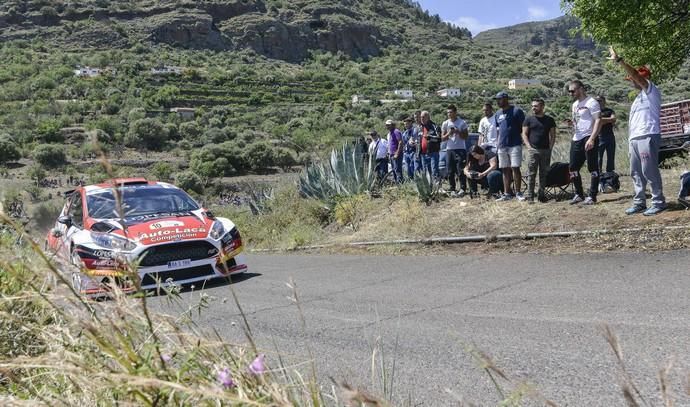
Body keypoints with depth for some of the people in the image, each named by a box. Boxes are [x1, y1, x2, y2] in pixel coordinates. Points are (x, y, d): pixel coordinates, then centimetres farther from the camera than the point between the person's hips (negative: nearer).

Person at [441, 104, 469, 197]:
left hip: (460, 149, -3)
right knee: (450, 172, 2)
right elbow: (442, 138, 9)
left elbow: (466, 136, 2)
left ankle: (462, 189, -3)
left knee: (460, 171, -8)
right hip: (449, 149, 3)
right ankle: (452, 190, 8)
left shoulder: (462, 123, 2)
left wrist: (458, 132, -14)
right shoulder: (445, 124, 9)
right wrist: (448, 134, -10)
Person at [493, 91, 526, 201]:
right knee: (505, 170, 6)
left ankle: (518, 193, -1)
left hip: (515, 145, -6)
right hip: (502, 146, 6)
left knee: (515, 168, -7)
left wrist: (515, 134, -8)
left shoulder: (516, 111, -4)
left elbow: (523, 127, -2)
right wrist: (499, 142, 14)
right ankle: (507, 194, 10)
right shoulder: (497, 114, 15)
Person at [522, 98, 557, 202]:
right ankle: (530, 196, -4)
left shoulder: (549, 120, 9)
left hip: (546, 150, 2)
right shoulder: (529, 120, 6)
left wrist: (550, 147, 0)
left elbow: (553, 135, 11)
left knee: (544, 174, 5)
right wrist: (529, 146, -6)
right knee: (531, 174, -4)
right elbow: (524, 134, 4)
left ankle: (541, 194, 12)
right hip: (533, 150, -2)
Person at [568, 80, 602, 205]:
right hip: (576, 140, 9)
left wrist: (592, 139, -23)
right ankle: (579, 194, 21)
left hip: (588, 139, -9)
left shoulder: (591, 102, -8)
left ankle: (592, 196, 1)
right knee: (573, 169, 10)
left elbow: (598, 121, -15)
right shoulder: (575, 104, 17)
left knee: (593, 169, -2)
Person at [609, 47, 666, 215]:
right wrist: (630, 139, 16)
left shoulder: (651, 90, -1)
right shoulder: (639, 96, 25)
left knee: (650, 171, -8)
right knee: (636, 172, 9)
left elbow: (636, 76, -17)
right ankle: (639, 202, 13)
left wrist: (619, 60, -18)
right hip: (634, 139, 9)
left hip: (647, 137, -9)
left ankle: (658, 202, -1)